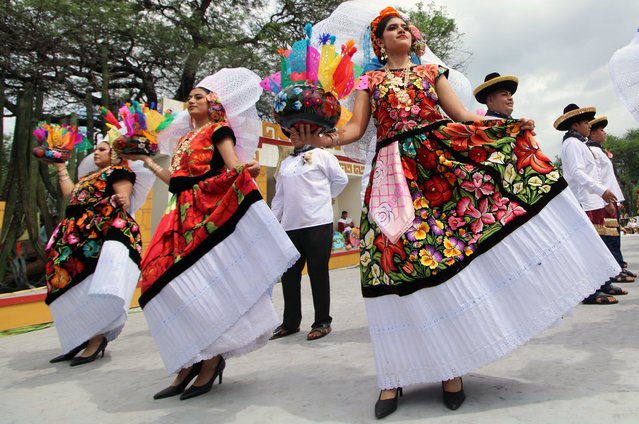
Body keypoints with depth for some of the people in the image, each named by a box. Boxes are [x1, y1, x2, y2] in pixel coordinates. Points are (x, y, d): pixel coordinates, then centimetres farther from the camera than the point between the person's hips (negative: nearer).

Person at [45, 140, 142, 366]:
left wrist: (119, 201, -34)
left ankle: (96, 338, -10)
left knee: (94, 288, -16)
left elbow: (124, 200, -11)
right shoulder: (90, 176, 28)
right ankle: (80, 339, 12)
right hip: (81, 237, 9)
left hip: (104, 235, -9)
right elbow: (70, 193, 27)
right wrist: (61, 167, 35)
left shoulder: (119, 171, 1)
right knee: (74, 288, 6)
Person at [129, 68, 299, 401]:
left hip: (209, 212, -7)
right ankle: (189, 363, 3)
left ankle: (211, 357, 0)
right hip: (182, 214, 7)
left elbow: (235, 168, -7)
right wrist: (146, 160, 34)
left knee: (201, 283, -13)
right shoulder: (184, 138, 27)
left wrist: (249, 170, -28)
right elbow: (174, 179, 23)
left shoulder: (219, 130, 7)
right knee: (164, 277, -3)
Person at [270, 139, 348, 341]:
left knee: (318, 273, 0)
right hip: (290, 225, 6)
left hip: (318, 223, -5)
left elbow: (341, 179, 5)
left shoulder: (321, 155, 3)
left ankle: (322, 322, 12)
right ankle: (290, 323, 22)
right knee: (289, 274, 9)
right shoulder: (285, 163, 20)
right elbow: (279, 195, 19)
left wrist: (323, 198, 6)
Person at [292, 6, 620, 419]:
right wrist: (322, 138, -14)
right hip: (396, 173, -1)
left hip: (443, 162, 1)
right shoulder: (370, 81, 18)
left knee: (454, 258, -9)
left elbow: (463, 115, 13)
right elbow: (355, 128, 6)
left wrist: (507, 126, -3)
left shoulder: (432, 72, 22)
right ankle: (396, 374, 0)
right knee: (402, 259, -9)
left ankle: (451, 366, 2)